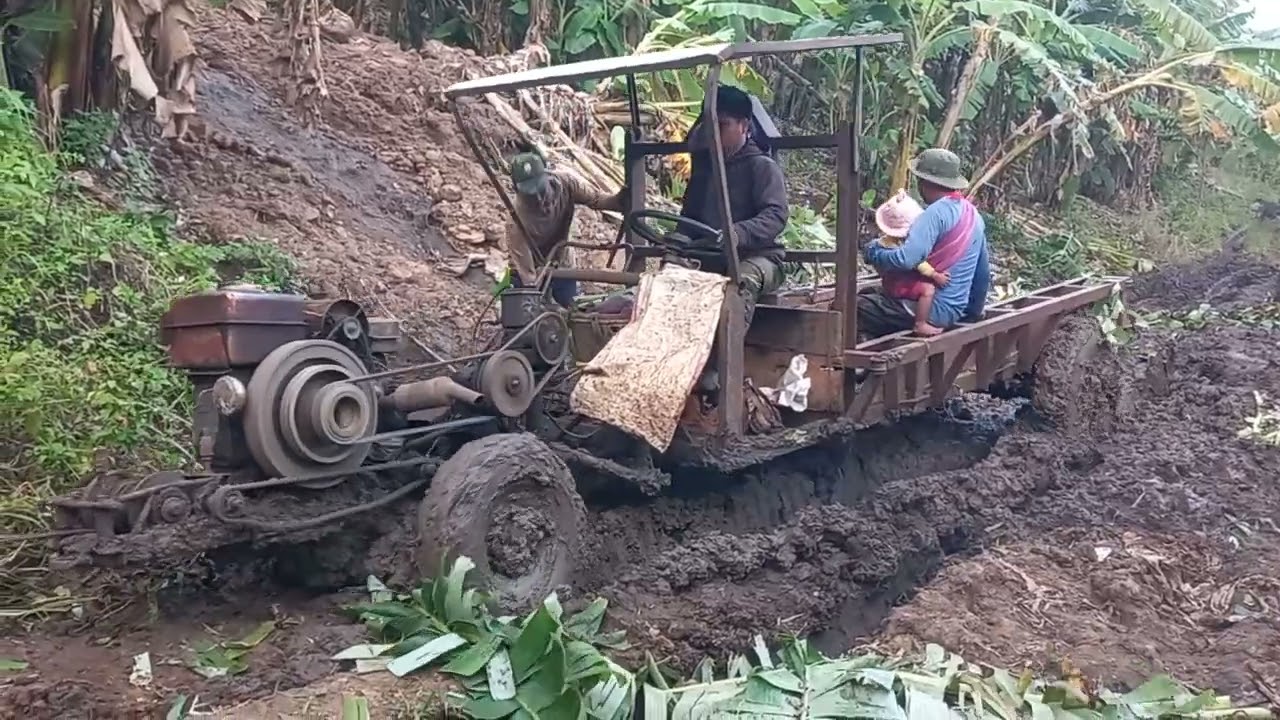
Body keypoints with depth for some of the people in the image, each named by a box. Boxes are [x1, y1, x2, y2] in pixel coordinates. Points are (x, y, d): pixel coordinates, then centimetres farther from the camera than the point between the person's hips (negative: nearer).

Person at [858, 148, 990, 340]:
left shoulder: (936, 213, -17)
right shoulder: (973, 214, 11)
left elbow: (905, 260, -30)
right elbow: (983, 274, 17)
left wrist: (874, 250, -10)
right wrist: (974, 312, 29)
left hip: (930, 310, -9)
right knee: (869, 294, 24)